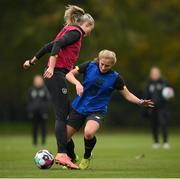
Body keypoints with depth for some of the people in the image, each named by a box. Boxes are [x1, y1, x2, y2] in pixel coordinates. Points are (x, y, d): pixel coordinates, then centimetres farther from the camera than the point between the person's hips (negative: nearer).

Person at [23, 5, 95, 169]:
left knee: (65, 114, 10)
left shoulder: (69, 31, 23)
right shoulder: (76, 32, -5)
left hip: (54, 75, 10)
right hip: (57, 74, -10)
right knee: (62, 116, -14)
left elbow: (49, 46, 28)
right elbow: (57, 44, -20)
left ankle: (65, 152, 10)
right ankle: (61, 154, -21)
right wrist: (51, 67, -26)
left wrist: (32, 61, 36)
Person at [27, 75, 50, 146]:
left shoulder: (45, 89, 2)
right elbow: (29, 101, 11)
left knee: (43, 126, -1)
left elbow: (47, 100, 0)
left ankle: (43, 140, 3)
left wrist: (46, 111, -7)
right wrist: (29, 111, 4)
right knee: (34, 127, 3)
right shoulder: (31, 90, 8)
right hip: (34, 111, 2)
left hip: (42, 111, -2)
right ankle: (35, 141, 7)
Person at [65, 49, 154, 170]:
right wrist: (77, 83, -21)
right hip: (79, 107, 2)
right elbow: (69, 74, -1)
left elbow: (127, 94, 0)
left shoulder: (115, 78, -7)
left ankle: (87, 157, 0)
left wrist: (140, 102, -17)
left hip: (97, 111, -2)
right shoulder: (89, 66, -7)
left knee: (89, 133, -32)